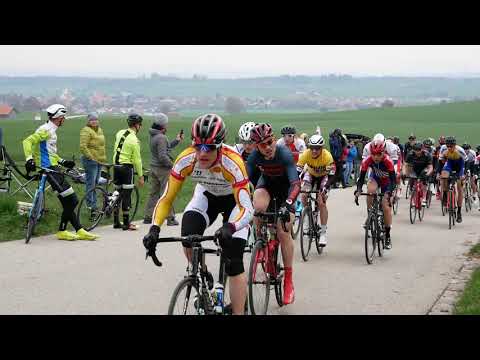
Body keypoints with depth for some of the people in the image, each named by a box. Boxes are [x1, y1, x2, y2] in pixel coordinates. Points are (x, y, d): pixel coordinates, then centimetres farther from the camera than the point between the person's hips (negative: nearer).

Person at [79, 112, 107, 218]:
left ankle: (94, 205, 21)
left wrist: (104, 157, 20)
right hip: (91, 161, -9)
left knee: (96, 183, 13)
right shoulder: (86, 131, -12)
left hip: (99, 161, 9)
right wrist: (91, 157, -19)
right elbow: (83, 147, -19)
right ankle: (91, 206, -4)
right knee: (91, 184, -7)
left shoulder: (99, 130, 16)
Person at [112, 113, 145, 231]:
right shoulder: (134, 140, -14)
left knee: (118, 193, 14)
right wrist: (141, 176, -8)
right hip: (127, 167, -7)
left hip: (116, 166, 7)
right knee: (126, 195, -3)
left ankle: (116, 222, 19)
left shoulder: (119, 133, 6)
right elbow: (137, 159, -13)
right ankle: (126, 224, -1)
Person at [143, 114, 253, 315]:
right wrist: (154, 228, -38)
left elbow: (246, 208, -42)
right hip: (206, 195, 3)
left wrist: (229, 227, -62)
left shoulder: (232, 163, -38)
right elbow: (167, 198, -23)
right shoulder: (186, 160, -29)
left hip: (234, 198, -3)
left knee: (234, 264, -14)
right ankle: (203, 278, 6)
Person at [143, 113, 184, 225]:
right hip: (163, 169, -9)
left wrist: (176, 140, 20)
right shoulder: (161, 138, -19)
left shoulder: (153, 136, 11)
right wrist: (172, 165, -14)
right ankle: (170, 219, 2)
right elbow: (163, 156, -25)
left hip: (154, 168, 9)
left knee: (154, 193, 14)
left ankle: (148, 217, 15)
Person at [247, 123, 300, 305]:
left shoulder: (284, 154, -34)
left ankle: (288, 280, -2)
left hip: (285, 186, -3)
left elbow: (295, 183, -43)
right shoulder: (255, 156, -25)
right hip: (266, 183, 3)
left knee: (283, 231, -12)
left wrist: (287, 204, -57)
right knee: (258, 208, -32)